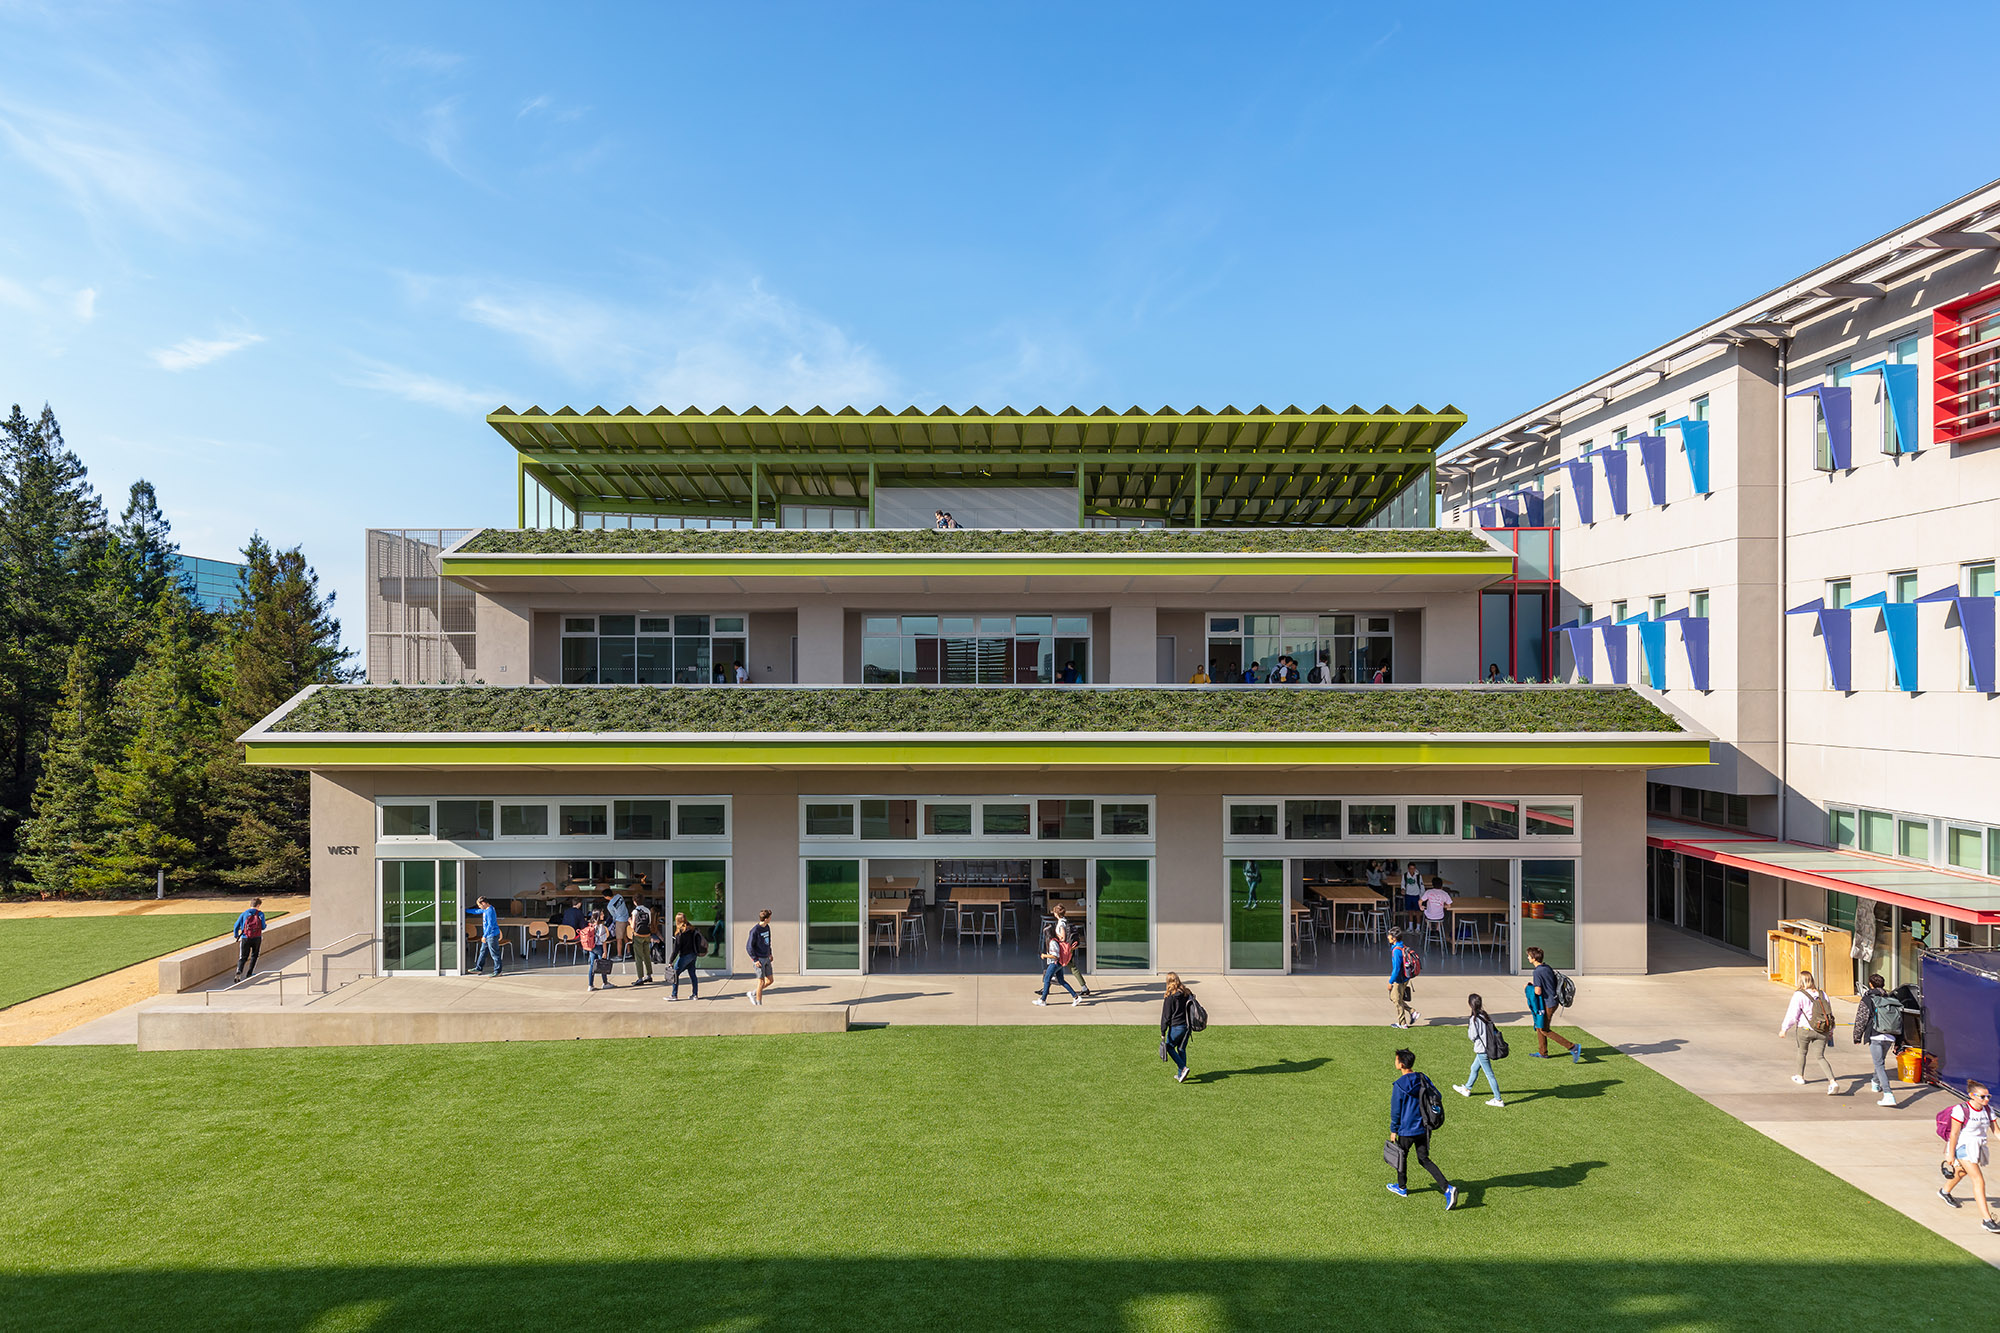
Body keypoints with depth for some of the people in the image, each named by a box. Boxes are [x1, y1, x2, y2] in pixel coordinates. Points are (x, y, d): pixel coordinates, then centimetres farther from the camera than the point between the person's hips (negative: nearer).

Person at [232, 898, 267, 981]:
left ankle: (238, 972, -19)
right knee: (254, 956, 19)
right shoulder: (260, 914, 1)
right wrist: (266, 924, 23)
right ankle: (249, 973, 16)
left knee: (243, 957, 5)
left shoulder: (244, 914, 5)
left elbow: (236, 926, 3)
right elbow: (263, 927, -1)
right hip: (257, 938, -1)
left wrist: (236, 936, 18)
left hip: (245, 938, 1)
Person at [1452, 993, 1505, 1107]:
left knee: (1489, 1074, 1)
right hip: (1486, 1048, 9)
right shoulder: (1484, 1015, 2)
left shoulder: (1474, 1019, -22)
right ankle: (1467, 1089, 40)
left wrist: (1468, 1028, -1)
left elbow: (1473, 1036, -18)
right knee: (1474, 1068, 24)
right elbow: (1494, 1030, 9)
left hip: (1482, 1050, -9)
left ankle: (1498, 1100, 9)